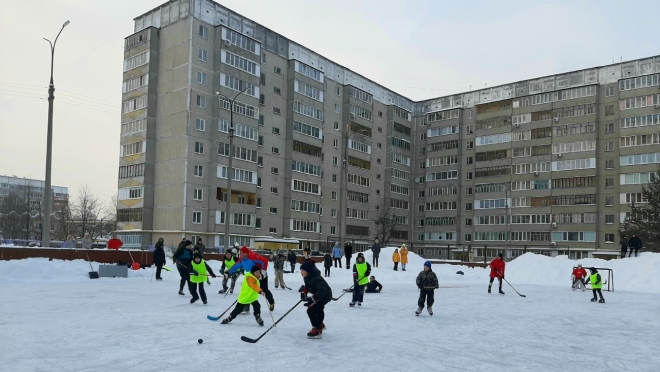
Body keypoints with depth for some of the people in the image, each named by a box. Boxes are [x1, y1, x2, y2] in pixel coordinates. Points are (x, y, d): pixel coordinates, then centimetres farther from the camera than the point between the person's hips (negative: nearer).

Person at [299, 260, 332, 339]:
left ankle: (317, 330, -10)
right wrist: (304, 292, -4)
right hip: (318, 295, 11)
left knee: (311, 310, -19)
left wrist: (313, 299, -52)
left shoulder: (316, 279, -37)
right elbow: (307, 286, 12)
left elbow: (322, 290, -46)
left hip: (324, 296, -11)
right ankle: (320, 325, 56)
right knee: (318, 310, 31)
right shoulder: (307, 277, -8)